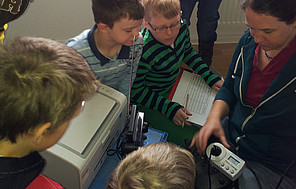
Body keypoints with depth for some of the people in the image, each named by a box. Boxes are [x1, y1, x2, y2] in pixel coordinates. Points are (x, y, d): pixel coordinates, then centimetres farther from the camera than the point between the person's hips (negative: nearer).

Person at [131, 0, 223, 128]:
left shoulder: (181, 27, -14)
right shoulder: (144, 52, -35)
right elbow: (135, 90, -24)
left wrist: (210, 77, 2)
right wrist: (169, 108, -30)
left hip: (174, 86, 7)